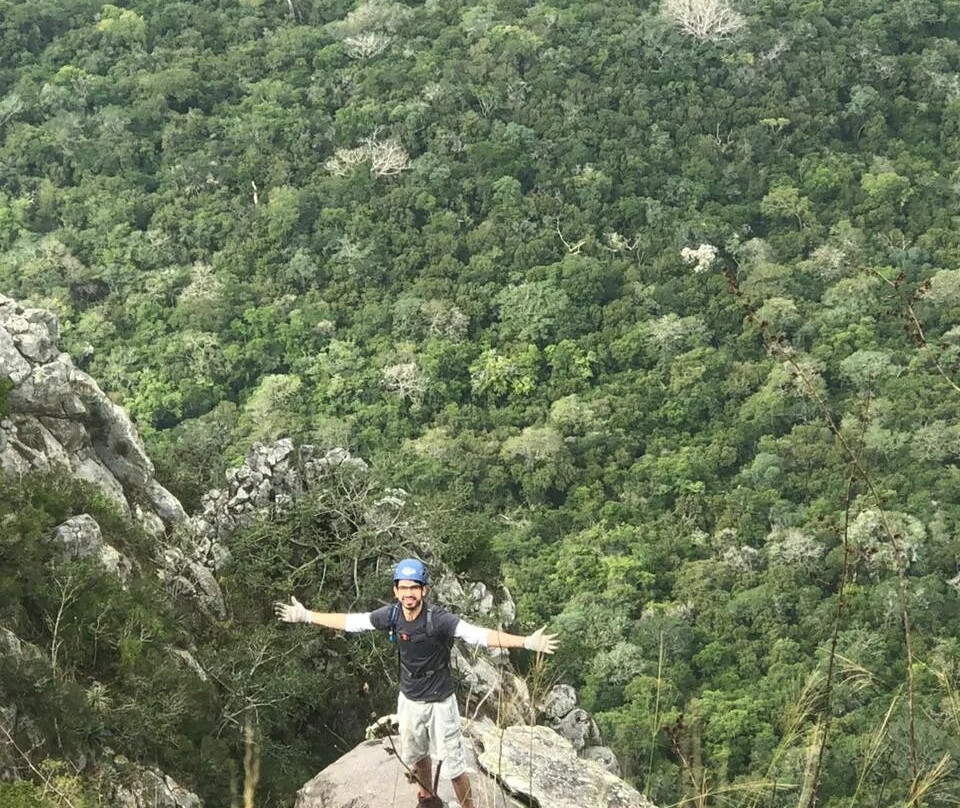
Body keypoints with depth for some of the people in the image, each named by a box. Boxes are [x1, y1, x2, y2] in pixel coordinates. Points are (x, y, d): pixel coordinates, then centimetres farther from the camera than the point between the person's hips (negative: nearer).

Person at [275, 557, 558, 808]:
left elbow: (480, 635, -39)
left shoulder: (439, 620, -29)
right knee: (414, 755, 26)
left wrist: (526, 642, -51)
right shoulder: (391, 615, -16)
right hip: (409, 700, 5)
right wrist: (305, 616, 1)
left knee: (453, 764, 2)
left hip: (440, 702, -5)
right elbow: (349, 622, -4)